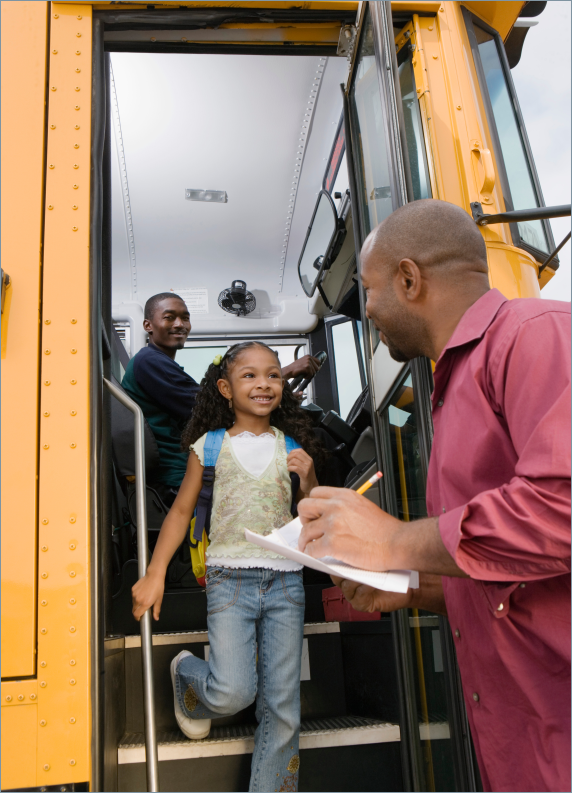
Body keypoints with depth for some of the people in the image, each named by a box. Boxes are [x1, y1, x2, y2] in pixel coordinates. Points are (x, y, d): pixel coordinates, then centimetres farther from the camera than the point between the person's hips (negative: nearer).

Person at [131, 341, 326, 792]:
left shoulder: (293, 447, 9)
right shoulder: (210, 445, 5)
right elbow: (182, 510, 10)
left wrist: (308, 479, -6)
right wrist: (155, 574, 5)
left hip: (285, 579, 2)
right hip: (230, 578, -2)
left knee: (282, 705, 2)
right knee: (233, 693, -13)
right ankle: (187, 674, 21)